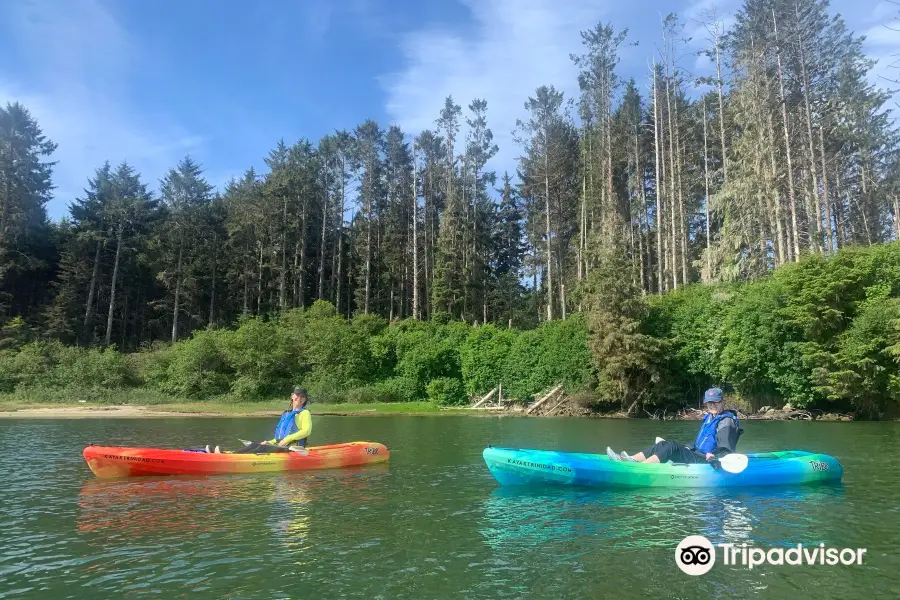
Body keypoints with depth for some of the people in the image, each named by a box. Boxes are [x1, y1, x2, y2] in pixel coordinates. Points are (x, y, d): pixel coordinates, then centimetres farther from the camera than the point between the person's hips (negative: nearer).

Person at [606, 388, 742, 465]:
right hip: (697, 455, 9)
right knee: (663, 445, -3)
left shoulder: (726, 421, -8)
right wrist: (685, 448, 29)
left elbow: (726, 449, -18)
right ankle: (628, 460, -17)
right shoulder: (708, 418, 20)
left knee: (672, 447, -27)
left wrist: (713, 455, -36)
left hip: (705, 461, -9)